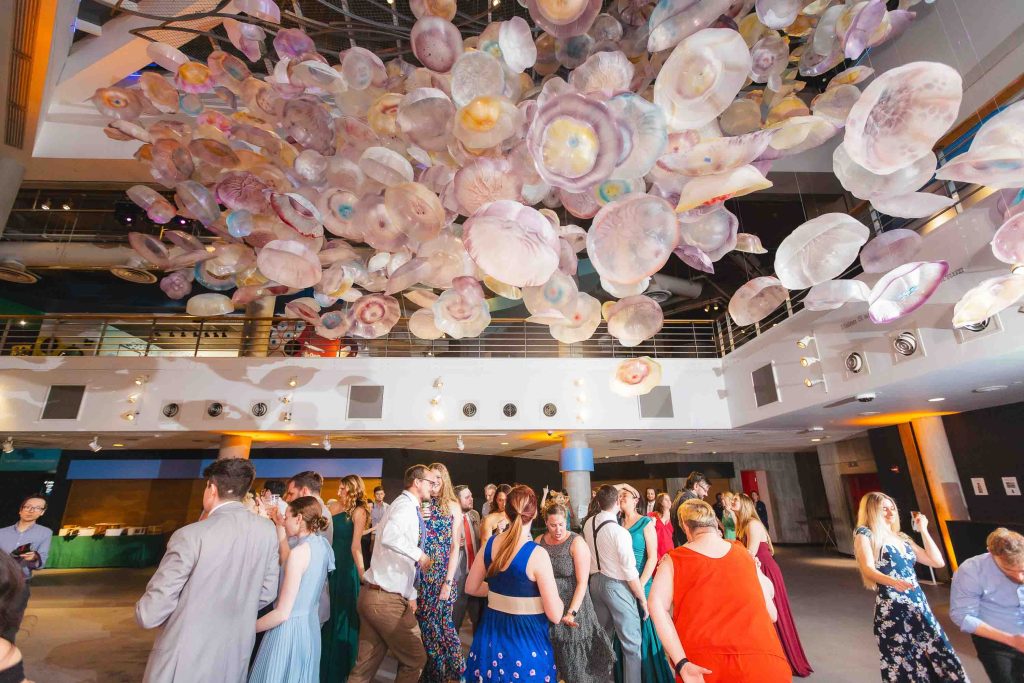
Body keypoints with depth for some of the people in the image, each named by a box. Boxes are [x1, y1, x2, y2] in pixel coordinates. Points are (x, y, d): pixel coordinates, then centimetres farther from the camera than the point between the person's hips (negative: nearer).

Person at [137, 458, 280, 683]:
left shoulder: (191, 536, -21)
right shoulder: (267, 530, -6)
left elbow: (149, 614, -15)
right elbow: (267, 592, 3)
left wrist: (143, 610, 7)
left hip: (185, 663, -4)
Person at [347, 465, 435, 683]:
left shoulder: (407, 506, 14)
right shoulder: (406, 505, -16)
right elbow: (388, 537, -39)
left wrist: (410, 594, 19)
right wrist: (419, 554, -27)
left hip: (373, 595, 9)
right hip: (387, 600, -9)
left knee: (366, 665, 16)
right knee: (415, 659, 8)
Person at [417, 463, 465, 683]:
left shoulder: (453, 506, -1)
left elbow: (455, 546, -3)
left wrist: (448, 581, -8)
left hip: (443, 572, -2)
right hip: (420, 572, 2)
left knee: (440, 622, 1)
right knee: (424, 622, 8)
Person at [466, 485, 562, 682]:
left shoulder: (490, 544, -6)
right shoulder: (537, 554, -24)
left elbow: (471, 588, 8)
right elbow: (555, 615, -19)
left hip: (491, 634, 5)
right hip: (526, 638, -5)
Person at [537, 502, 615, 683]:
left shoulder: (576, 543, -13)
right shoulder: (539, 541, -1)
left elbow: (582, 582, -15)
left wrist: (571, 612, -21)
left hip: (572, 606, -3)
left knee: (574, 657, 7)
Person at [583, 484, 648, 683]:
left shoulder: (589, 524, -6)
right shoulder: (620, 532, -24)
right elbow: (630, 574, -19)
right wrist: (643, 599, -6)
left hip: (595, 581, 7)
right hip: (617, 586, -7)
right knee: (631, 643, 8)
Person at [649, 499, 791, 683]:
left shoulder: (674, 560, 2)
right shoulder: (743, 552, 8)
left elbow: (656, 603, -15)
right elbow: (771, 613, 14)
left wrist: (681, 664, -16)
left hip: (702, 665, -2)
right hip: (761, 661, 2)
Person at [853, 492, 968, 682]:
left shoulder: (902, 538, 16)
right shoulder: (864, 534, -6)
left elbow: (938, 561, 15)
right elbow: (868, 569, -19)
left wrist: (923, 529, 14)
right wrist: (892, 582, -39)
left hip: (920, 606, 7)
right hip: (892, 610, -6)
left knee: (942, 660, 3)